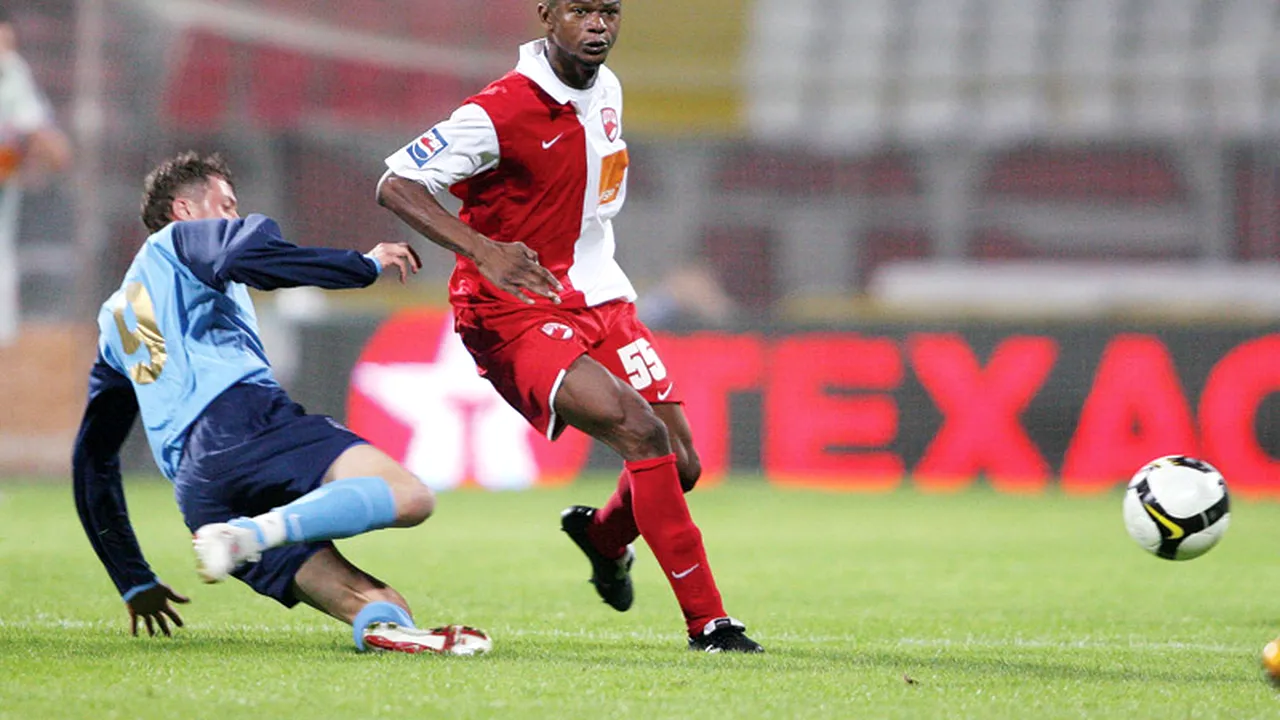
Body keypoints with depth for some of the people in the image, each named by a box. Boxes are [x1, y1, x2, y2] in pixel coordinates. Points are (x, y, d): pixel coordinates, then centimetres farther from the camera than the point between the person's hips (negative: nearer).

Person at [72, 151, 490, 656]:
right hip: (241, 417, -6)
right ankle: (255, 533, -39)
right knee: (409, 496, -24)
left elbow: (92, 458, 37)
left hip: (195, 493, 6)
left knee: (368, 597, -3)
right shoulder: (180, 241, 19)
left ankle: (385, 628, -39)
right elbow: (245, 256, -7)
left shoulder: (113, 318, 38)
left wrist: (134, 582, 40)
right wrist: (366, 265, 1)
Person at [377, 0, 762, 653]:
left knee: (681, 465, 4)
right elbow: (395, 184, -24)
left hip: (600, 300, 8)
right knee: (643, 434, -25)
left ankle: (603, 534, 40)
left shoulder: (606, 90, 6)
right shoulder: (502, 110, -20)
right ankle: (707, 622, -18)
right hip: (515, 314, -8)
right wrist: (482, 249, -37)